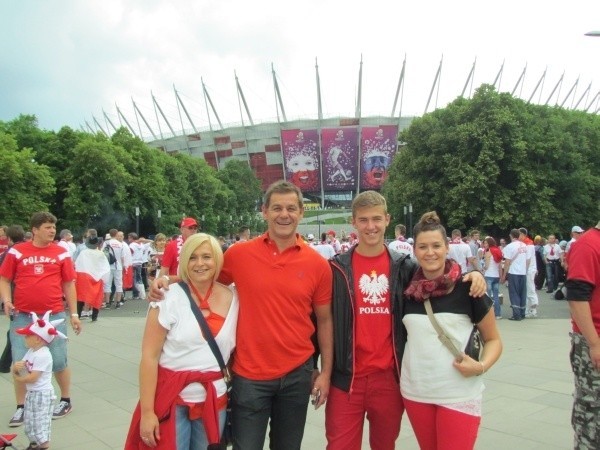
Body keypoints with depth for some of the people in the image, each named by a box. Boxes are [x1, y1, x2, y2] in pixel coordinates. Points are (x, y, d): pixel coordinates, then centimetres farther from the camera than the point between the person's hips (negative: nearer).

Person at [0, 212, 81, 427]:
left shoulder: (61, 253, 2)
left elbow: (69, 285, 6)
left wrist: (74, 314, 5)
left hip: (54, 316, 0)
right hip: (23, 317, 0)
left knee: (58, 361, 5)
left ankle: (66, 401, 25)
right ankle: (21, 407, 21)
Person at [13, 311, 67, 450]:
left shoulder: (43, 355, -23)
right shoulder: (31, 352, 7)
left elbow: (33, 378, -25)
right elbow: (20, 367, 7)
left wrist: (17, 378, -10)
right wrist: (16, 367, -16)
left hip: (42, 394, -10)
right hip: (31, 393, 10)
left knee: (40, 422, -3)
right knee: (30, 421, 19)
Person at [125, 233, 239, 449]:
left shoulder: (232, 299, -2)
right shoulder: (169, 298, -11)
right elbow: (149, 356, -11)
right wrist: (147, 411, -13)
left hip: (214, 401, 3)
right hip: (172, 399, -3)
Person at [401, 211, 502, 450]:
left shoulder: (467, 287, -8)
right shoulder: (408, 289, 0)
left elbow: (493, 339, 0)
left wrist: (481, 366, -17)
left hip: (459, 395, -3)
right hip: (415, 392, 4)